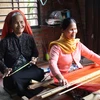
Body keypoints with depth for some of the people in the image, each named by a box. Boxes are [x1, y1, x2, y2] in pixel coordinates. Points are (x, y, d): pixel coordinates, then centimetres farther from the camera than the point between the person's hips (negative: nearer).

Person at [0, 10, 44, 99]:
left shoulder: (29, 38, 6)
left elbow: (35, 53, 16)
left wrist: (34, 59, -7)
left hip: (29, 69, 2)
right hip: (13, 72, -2)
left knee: (40, 73, -29)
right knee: (15, 79, -36)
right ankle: (30, 96, -11)